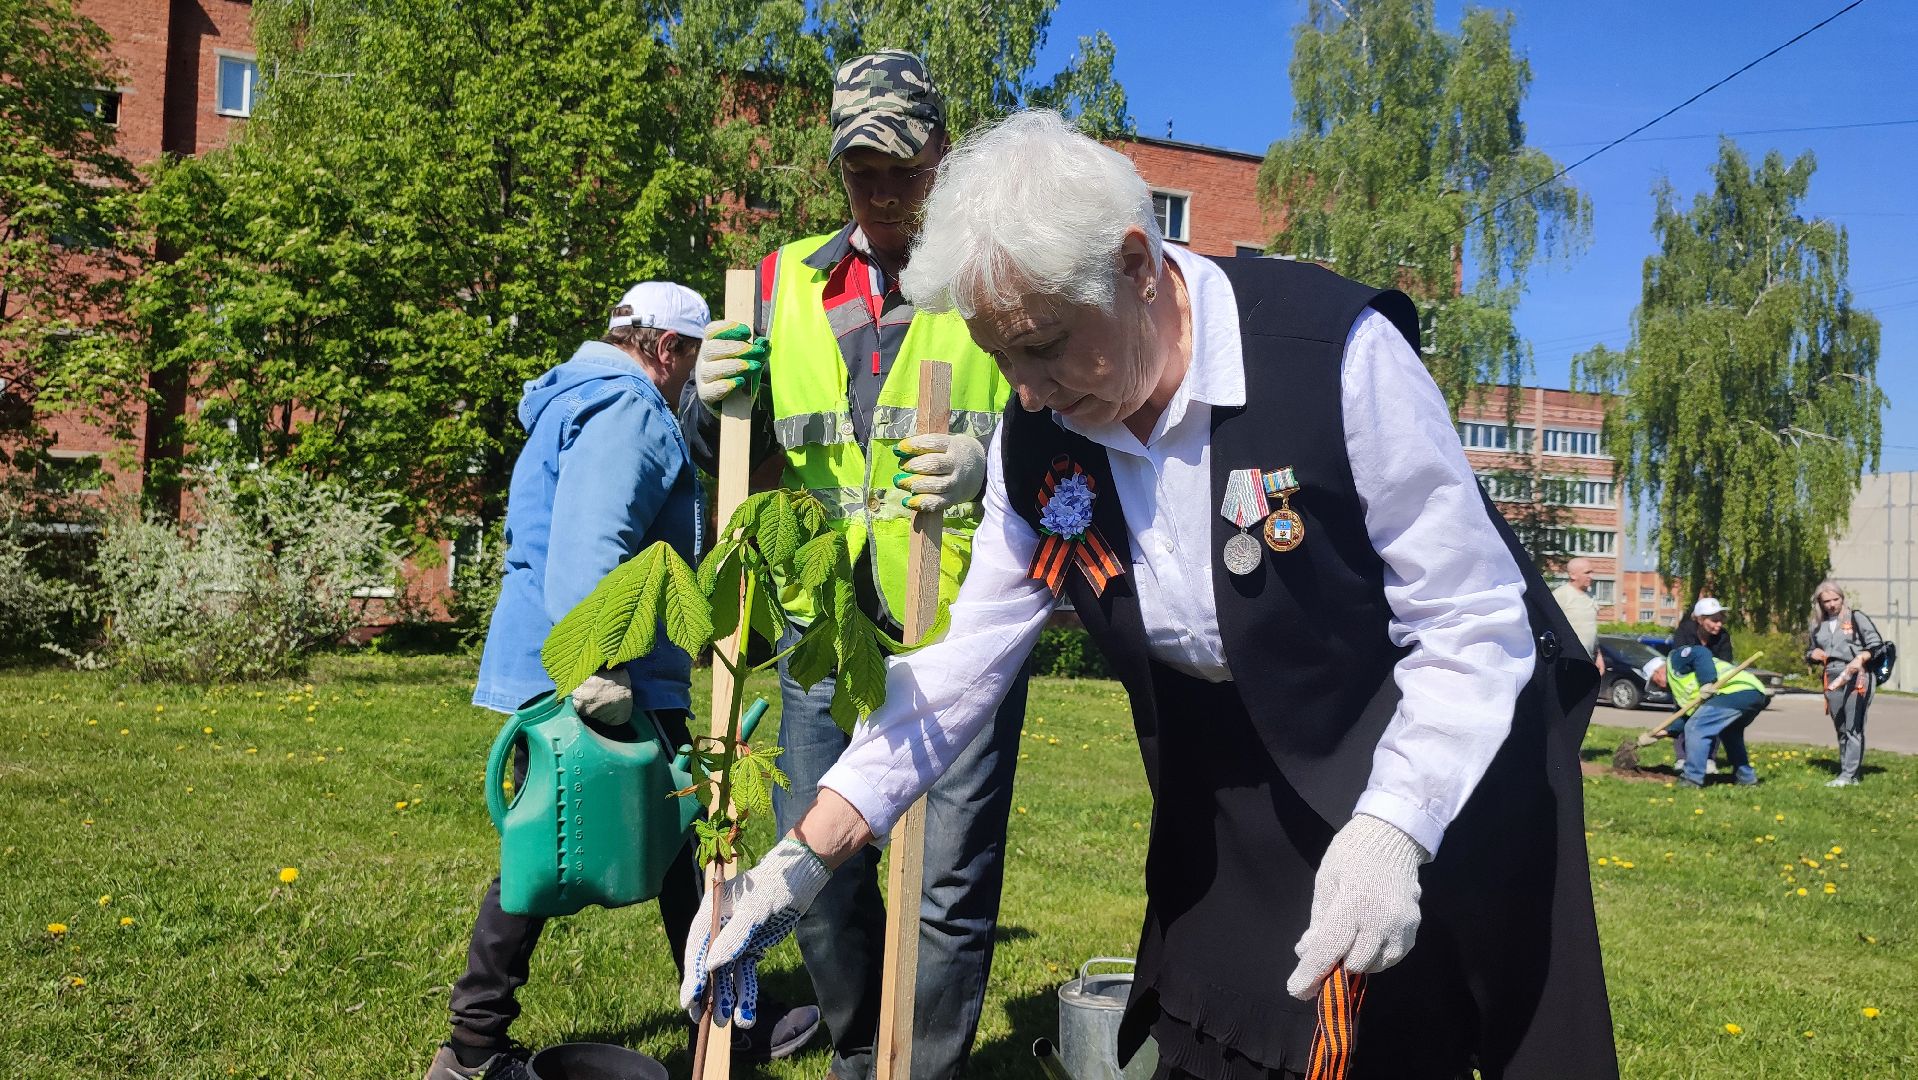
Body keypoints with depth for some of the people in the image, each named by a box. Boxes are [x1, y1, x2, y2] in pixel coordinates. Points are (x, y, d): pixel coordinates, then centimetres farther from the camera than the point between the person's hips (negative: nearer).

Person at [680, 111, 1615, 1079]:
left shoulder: (1336, 352, -26)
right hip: (1234, 801, 4)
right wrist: (805, 856, -9)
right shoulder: (1036, 441, -9)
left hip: (1442, 772, -4)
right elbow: (964, 662, -4)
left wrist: (1391, 833, -34)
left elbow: (1475, 624, -21)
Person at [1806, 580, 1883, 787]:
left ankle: (1849, 774, -11)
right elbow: (1810, 653, 28)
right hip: (1832, 680, 5)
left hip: (1856, 678, -5)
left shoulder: (1856, 618, 1)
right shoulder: (1818, 625, 16)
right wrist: (1813, 654, 5)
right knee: (1841, 729, 10)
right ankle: (1846, 773, 15)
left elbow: (1877, 645, -2)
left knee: (1853, 728, -9)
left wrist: (1861, 658, -20)